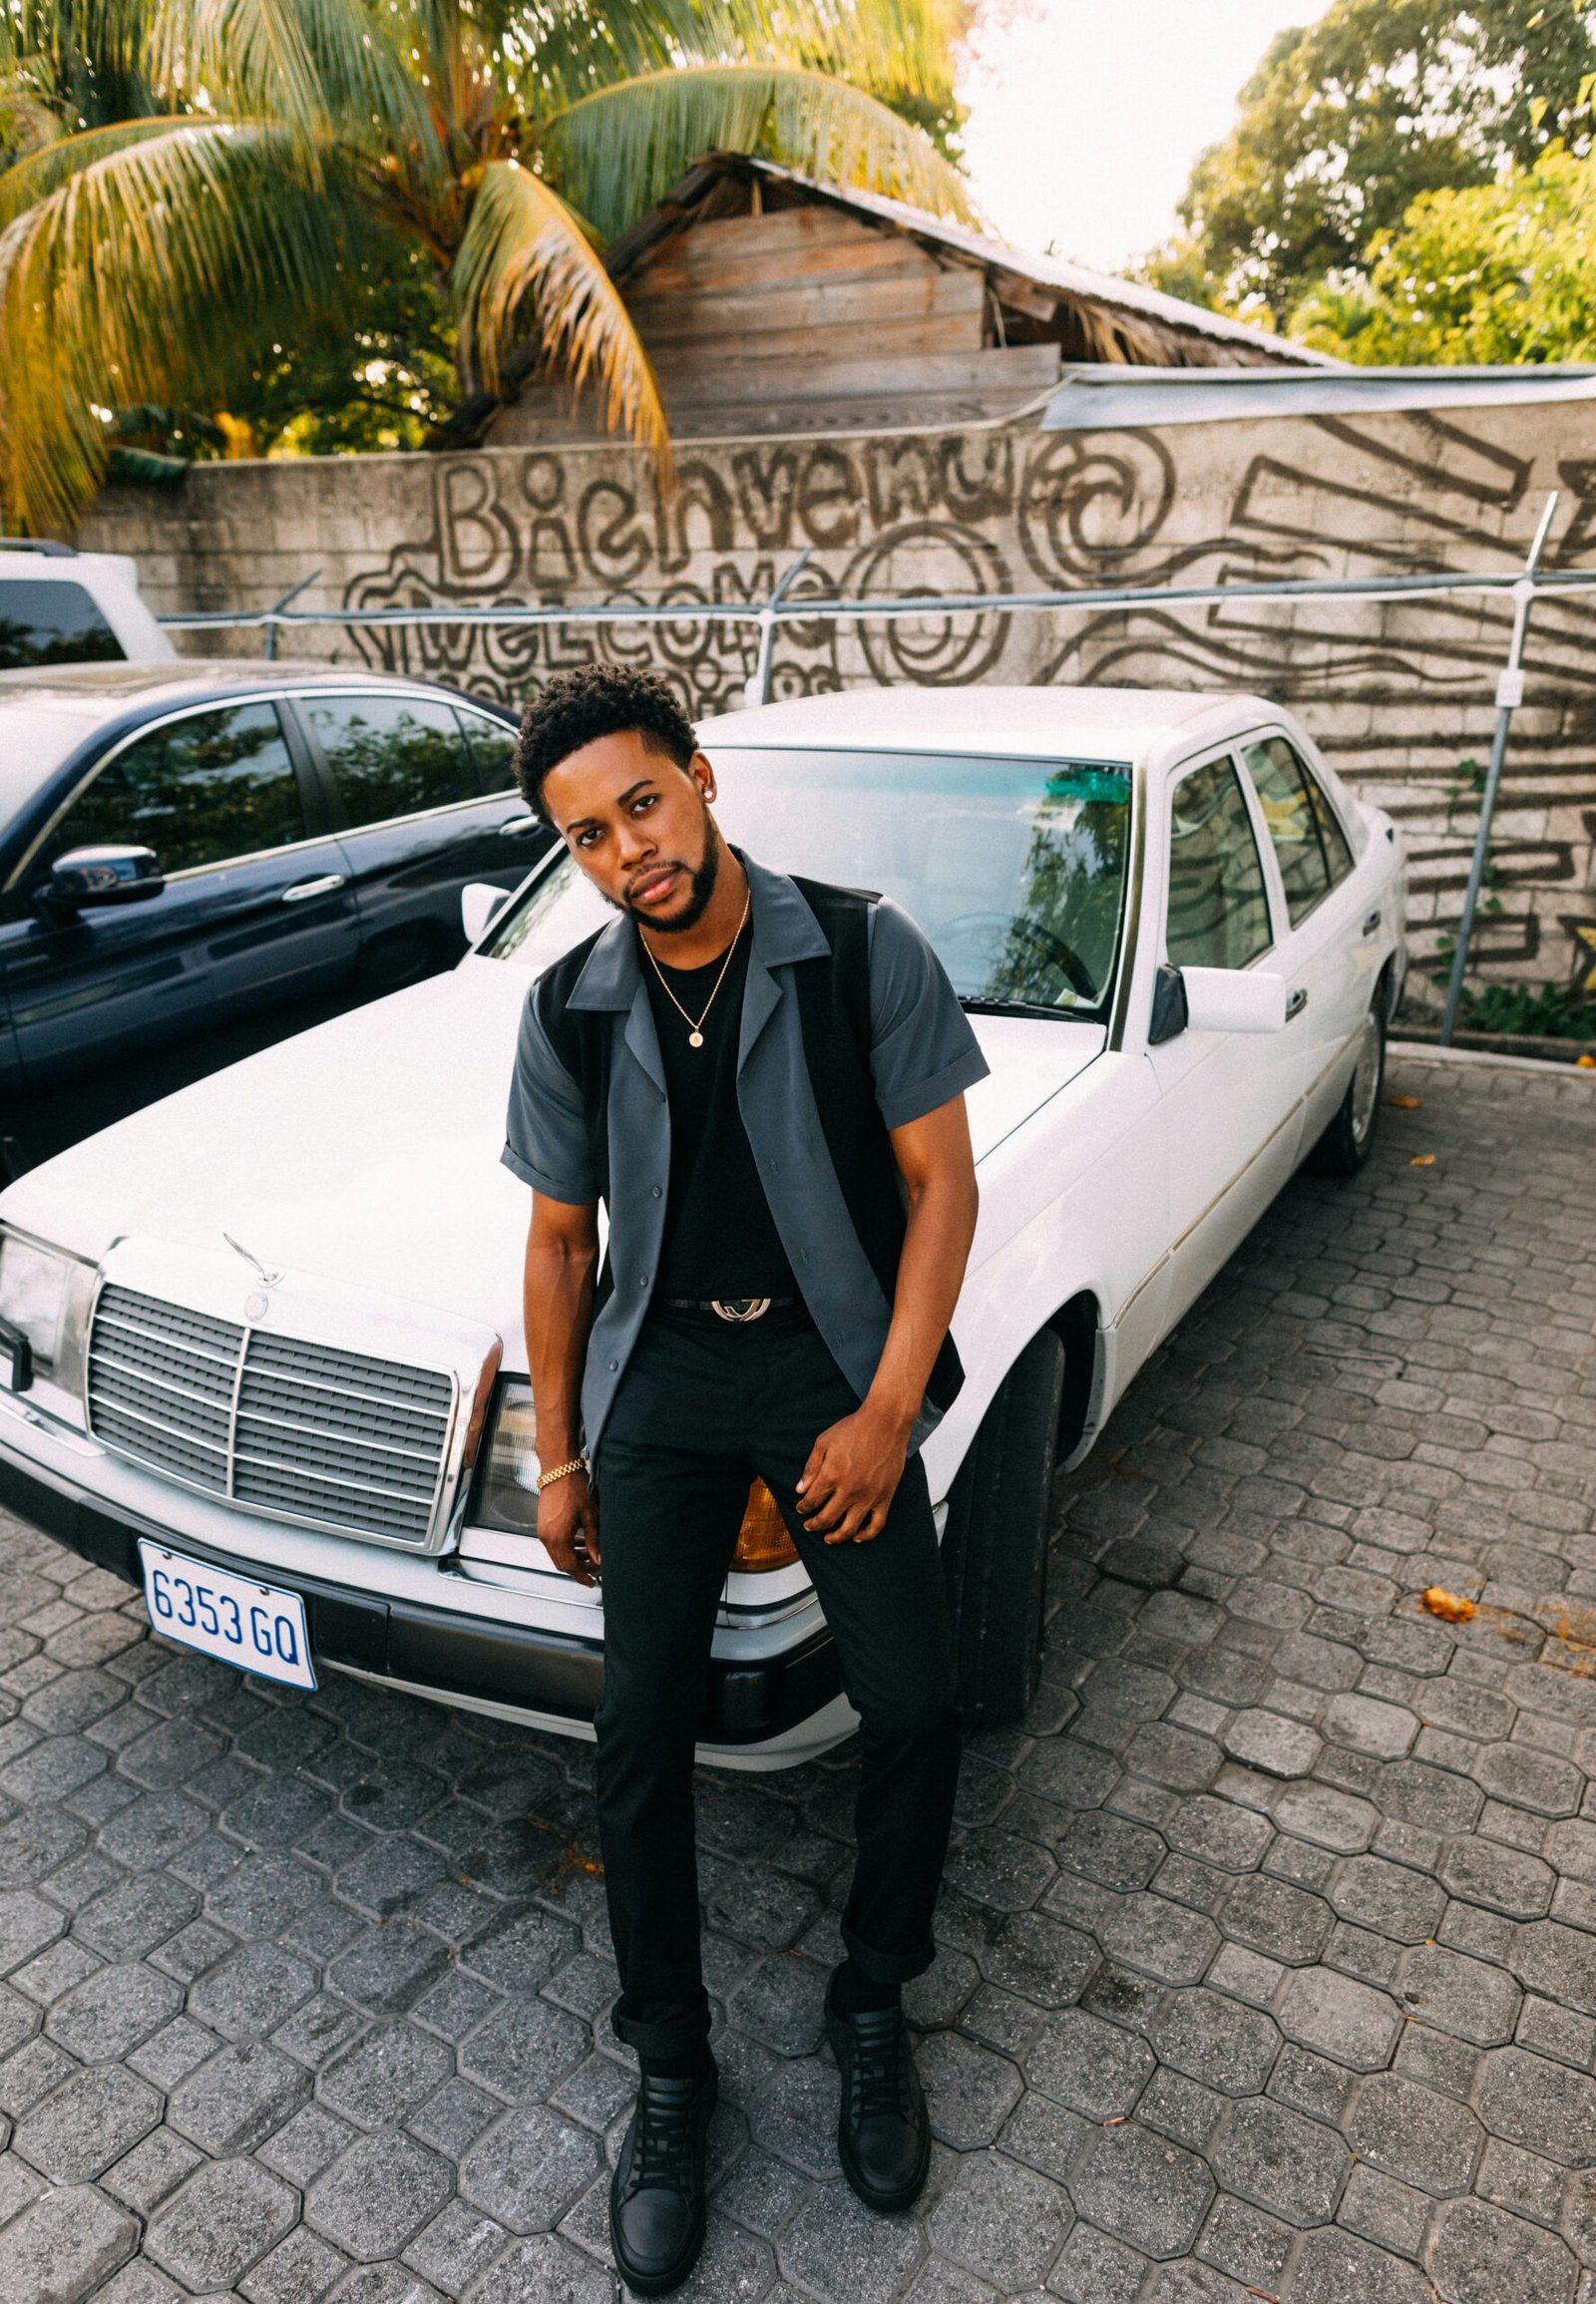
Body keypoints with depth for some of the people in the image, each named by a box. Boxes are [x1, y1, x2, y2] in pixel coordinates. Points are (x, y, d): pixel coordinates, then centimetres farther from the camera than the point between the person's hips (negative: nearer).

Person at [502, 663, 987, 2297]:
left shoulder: (864, 954, -9)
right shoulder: (571, 1011, -1)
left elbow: (941, 1185, -7)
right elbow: (562, 1239, 7)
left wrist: (888, 1410, -14)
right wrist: (558, 1457, 8)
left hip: (836, 1363, -1)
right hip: (662, 1377, 2)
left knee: (913, 1705, -4)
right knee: (642, 1732, 1)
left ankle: (873, 2007, 26)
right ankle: (668, 2074, 24)